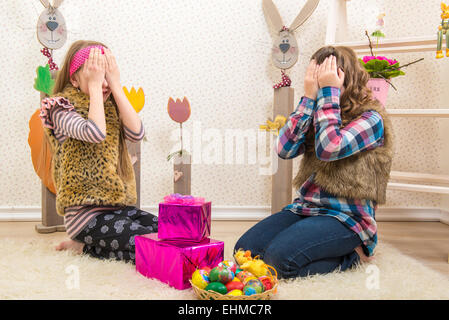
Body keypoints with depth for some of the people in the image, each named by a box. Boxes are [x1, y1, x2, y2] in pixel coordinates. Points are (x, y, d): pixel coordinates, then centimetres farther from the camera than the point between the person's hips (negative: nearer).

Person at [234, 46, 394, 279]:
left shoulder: (371, 118, -7)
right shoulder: (317, 113, 11)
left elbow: (329, 148, -25)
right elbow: (285, 149, -5)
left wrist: (328, 91, -16)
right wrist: (309, 98, -8)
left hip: (346, 216, -6)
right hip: (304, 207, 7)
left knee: (279, 258, -26)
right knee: (244, 249, -9)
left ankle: (350, 255, 0)